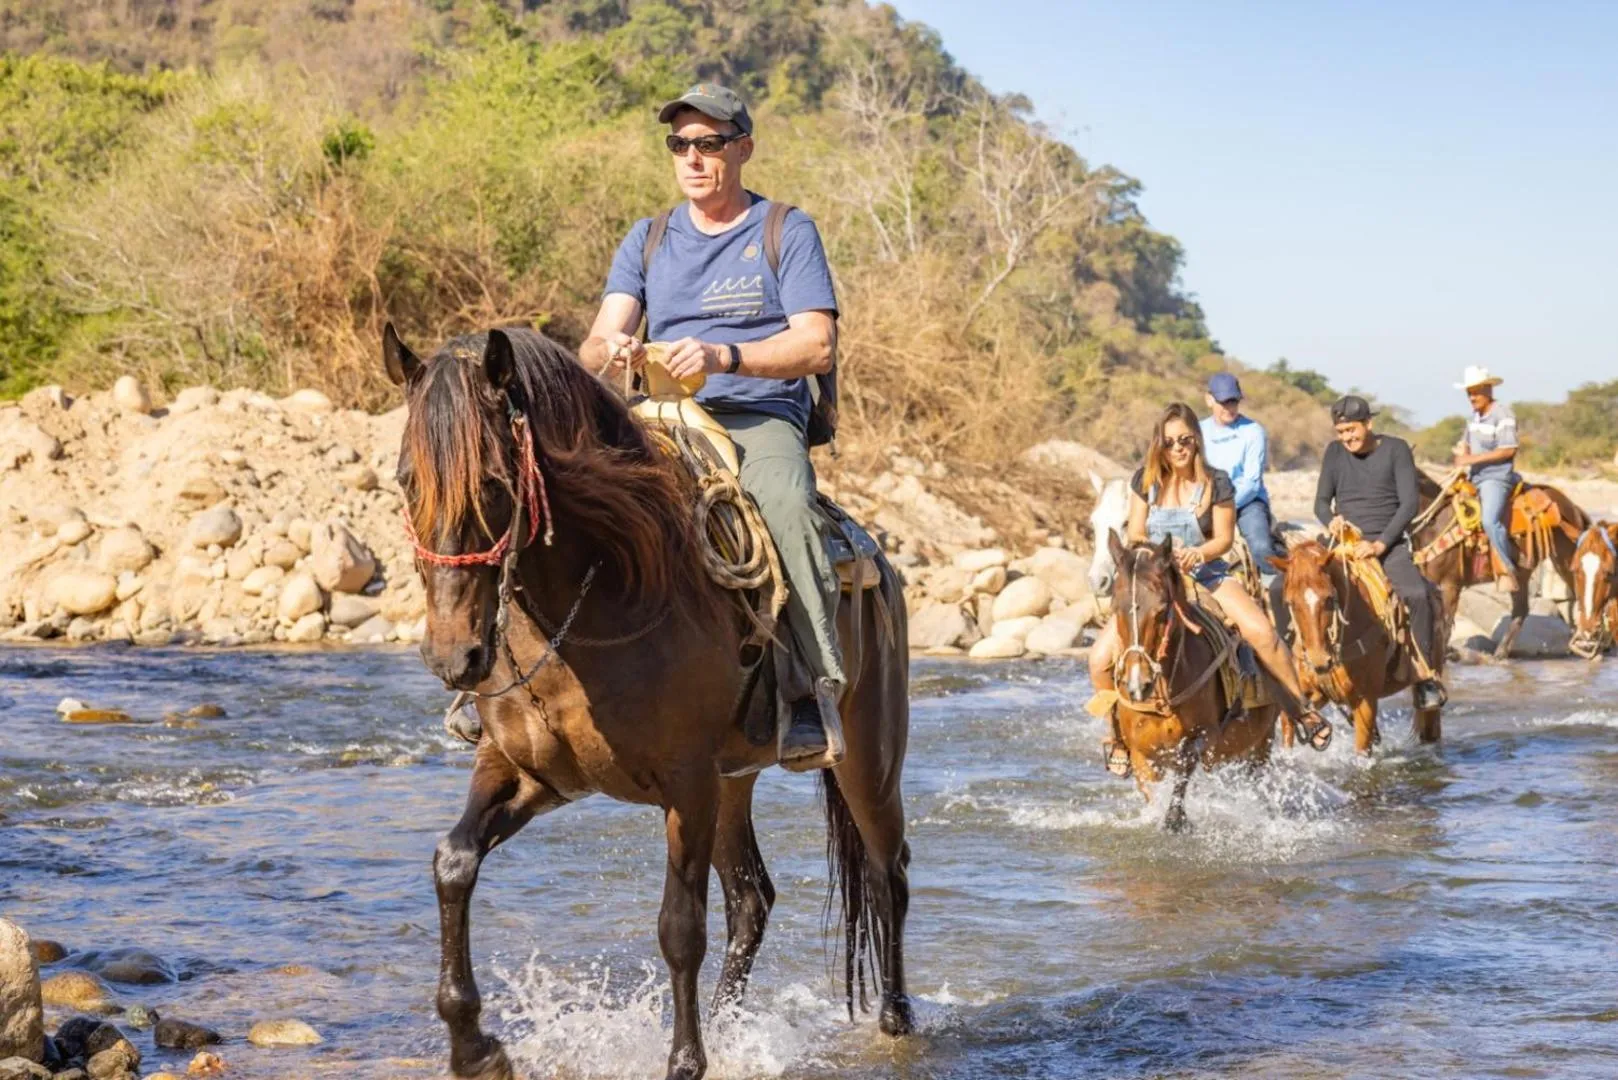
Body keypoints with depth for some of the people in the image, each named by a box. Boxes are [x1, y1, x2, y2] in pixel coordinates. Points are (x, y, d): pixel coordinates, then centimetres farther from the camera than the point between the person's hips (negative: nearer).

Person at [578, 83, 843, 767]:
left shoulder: (787, 233, 8)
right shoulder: (647, 242, 19)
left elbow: (817, 346, -5)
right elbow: (594, 349, 8)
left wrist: (724, 357, -20)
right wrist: (609, 349, -18)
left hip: (762, 421, -4)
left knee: (784, 504, -37)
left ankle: (813, 693, -38)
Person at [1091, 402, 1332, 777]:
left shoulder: (1216, 483, -4)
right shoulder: (1145, 481, 1)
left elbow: (1224, 539, -2)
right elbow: (1135, 536, 1)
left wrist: (1196, 553, -24)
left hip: (1206, 576, -1)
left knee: (1262, 632, -28)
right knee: (1101, 658, -16)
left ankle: (1301, 709, -7)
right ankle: (1118, 731, 11)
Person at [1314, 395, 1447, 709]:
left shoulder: (1396, 450, 0)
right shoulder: (1335, 453, 9)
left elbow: (1410, 502, -7)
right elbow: (1321, 501, 13)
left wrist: (1381, 543, -17)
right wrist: (1331, 520, -12)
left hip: (1389, 545, -3)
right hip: (1345, 544, 3)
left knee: (1418, 595, -28)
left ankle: (1424, 676, -17)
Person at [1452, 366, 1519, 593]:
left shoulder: (1502, 414, -11)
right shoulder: (1475, 416, 15)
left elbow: (1508, 450, -18)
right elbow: (1468, 444, 26)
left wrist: (1474, 458, -21)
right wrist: (1462, 451, 1)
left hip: (1496, 477, -10)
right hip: (1474, 478, 10)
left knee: (1490, 520, -29)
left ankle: (1507, 571, -21)